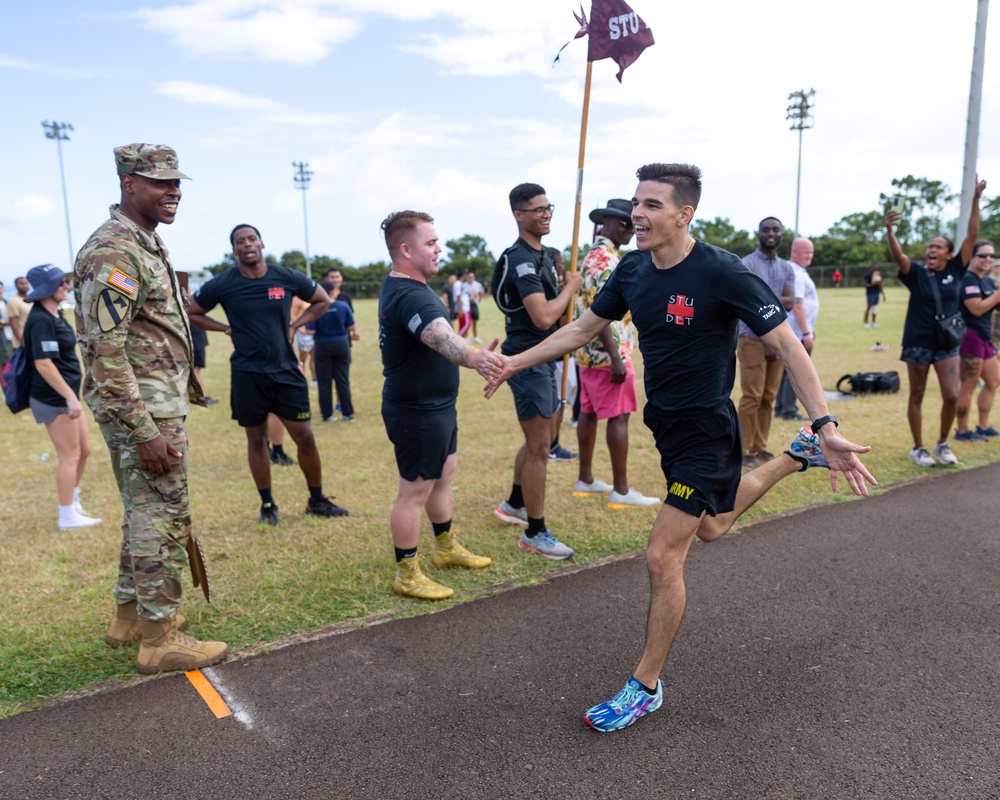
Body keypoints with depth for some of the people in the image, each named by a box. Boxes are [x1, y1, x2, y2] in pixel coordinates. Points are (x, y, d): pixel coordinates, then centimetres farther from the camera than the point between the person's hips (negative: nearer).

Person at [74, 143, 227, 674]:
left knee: (144, 514, 18)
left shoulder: (145, 244, 14)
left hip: (158, 405, 10)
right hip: (144, 412, -10)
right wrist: (145, 432, -24)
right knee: (164, 521, -2)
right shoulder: (114, 252, -17)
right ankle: (160, 639, 10)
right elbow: (105, 352, -22)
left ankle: (130, 615, 32)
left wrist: (180, 395, 20)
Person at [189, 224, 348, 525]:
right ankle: (267, 505, 25)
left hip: (287, 370, 1)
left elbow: (322, 301, 12)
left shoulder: (287, 277, -3)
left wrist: (294, 326, 1)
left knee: (305, 437, 1)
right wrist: (229, 329, -3)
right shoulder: (222, 284, -5)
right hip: (247, 375, -1)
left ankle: (317, 500, 19)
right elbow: (191, 314, 7)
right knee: (256, 439, 9)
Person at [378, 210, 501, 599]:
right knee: (415, 491, 0)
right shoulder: (410, 296, -26)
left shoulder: (401, 287, 9)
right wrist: (474, 357, -65)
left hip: (435, 406, 11)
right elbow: (440, 337, -47)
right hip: (417, 412, -11)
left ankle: (447, 547, 39)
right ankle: (407, 575, 14)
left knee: (442, 477, 22)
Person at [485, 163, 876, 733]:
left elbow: (787, 345, -21)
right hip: (665, 422, 8)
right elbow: (582, 330, 8)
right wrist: (514, 363, 4)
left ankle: (646, 686, 14)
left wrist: (827, 427, -30)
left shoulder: (722, 274, -23)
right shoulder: (633, 270, -3)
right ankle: (797, 456, 48)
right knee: (709, 529, 27)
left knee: (663, 557, -6)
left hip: (705, 430, -7)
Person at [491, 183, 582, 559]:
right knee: (539, 448, -5)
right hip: (528, 360, -10)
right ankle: (535, 533, 6)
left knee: (539, 440, 21)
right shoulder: (521, 259, -18)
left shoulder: (541, 254, 14)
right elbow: (543, 317, -26)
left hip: (544, 359, 10)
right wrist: (571, 287, -12)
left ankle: (514, 504, 38)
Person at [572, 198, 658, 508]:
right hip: (607, 352, -10)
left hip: (591, 351, 10)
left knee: (589, 412, 12)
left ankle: (585, 479, 21)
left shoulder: (596, 255, 17)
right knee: (618, 417, -6)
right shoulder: (605, 259, -16)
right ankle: (621, 490, -1)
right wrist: (616, 358, -25)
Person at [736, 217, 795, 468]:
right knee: (752, 396, -8)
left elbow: (790, 302, -2)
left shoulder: (787, 268, 14)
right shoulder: (746, 265, -5)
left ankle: (760, 447, 16)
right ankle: (744, 450, 0)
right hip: (753, 339, -6)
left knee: (769, 397, 8)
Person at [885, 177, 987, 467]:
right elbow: (897, 255, -22)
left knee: (952, 397, -4)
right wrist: (890, 231, -39)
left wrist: (975, 201, -9)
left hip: (947, 343, 2)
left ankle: (942, 444, 16)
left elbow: (972, 235, -3)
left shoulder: (955, 270, 2)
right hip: (917, 343, -2)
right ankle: (918, 447, 16)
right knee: (916, 396, 5)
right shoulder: (916, 274, -4)